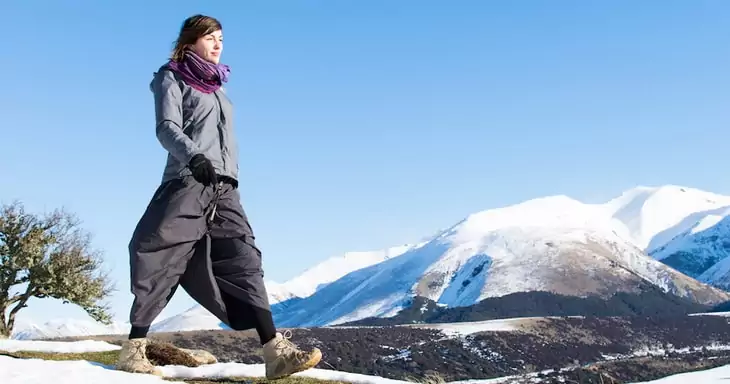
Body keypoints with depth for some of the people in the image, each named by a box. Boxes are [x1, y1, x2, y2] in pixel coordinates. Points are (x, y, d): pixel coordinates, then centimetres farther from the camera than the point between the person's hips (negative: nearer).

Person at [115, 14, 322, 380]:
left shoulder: (218, 87, 28)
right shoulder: (172, 80, 8)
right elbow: (167, 128, -9)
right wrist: (194, 157, -28)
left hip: (224, 189, 6)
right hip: (187, 183, -6)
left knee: (243, 263, -6)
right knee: (160, 262, -9)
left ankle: (275, 350, -16)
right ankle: (133, 349, -1)